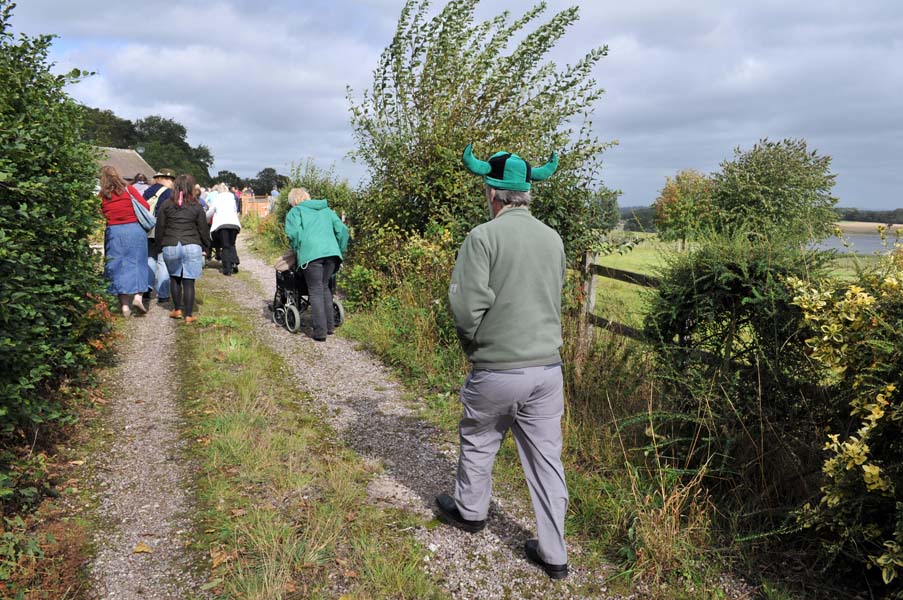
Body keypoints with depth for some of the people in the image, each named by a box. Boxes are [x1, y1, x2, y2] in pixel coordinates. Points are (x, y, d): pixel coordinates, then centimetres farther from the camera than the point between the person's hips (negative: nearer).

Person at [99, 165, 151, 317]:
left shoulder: (102, 196, 1)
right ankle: (138, 295, -7)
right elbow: (146, 206, -2)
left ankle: (124, 305, 7)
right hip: (134, 229, 0)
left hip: (113, 232, 0)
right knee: (137, 263, 10)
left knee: (119, 266, 7)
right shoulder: (129, 189, 0)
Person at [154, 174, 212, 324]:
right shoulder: (196, 206, 2)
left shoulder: (166, 205, 6)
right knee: (188, 281, 0)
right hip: (192, 246, -1)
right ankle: (189, 315, 3)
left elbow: (160, 228, 8)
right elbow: (203, 230, 5)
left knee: (174, 278, 18)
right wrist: (206, 248, 16)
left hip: (170, 246, 2)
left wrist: (160, 246, 19)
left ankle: (177, 310, 21)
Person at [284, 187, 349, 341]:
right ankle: (330, 326, 20)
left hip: (311, 253, -5)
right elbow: (342, 229, 19)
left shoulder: (295, 211, 15)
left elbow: (293, 232, -4)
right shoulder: (326, 210, 30)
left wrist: (297, 250, 10)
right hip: (332, 252, 5)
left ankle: (320, 332, -3)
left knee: (316, 291, 0)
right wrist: (340, 250, 23)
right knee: (324, 287, 19)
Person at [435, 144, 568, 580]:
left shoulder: (484, 237, -13)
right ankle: (554, 554, 20)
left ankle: (469, 510, 42)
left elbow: (466, 306, -18)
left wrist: (473, 345, 1)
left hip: (497, 369, -4)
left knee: (478, 442, 20)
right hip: (548, 368, 5)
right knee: (546, 458, 12)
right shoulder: (553, 239, 6)